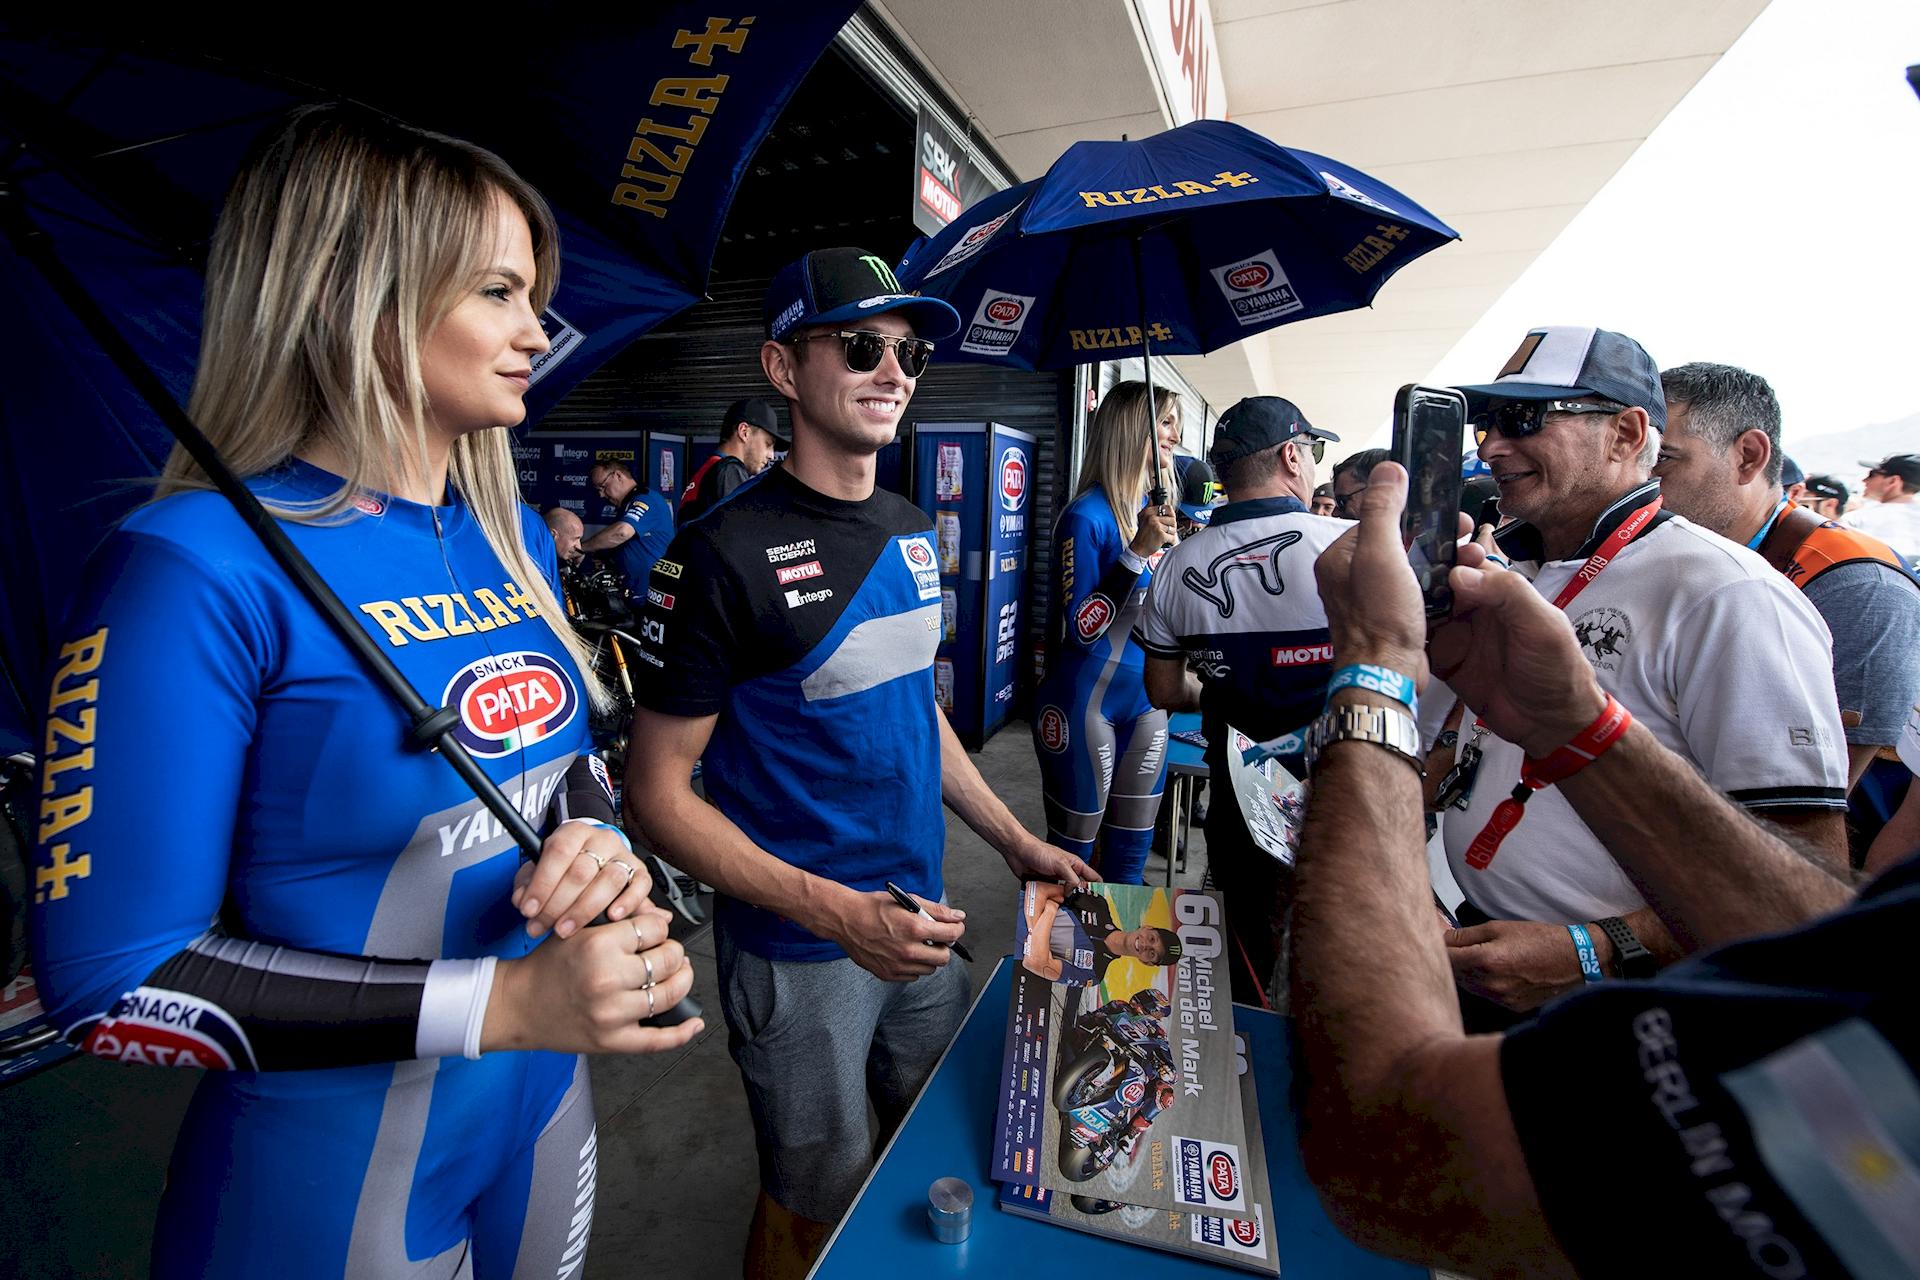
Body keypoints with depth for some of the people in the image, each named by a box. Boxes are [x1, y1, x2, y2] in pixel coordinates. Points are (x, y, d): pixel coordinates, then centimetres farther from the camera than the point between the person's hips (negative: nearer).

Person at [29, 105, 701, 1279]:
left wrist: (598, 841, -14)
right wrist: (501, 1004, -26)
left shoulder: (514, 538, -2)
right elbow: (115, 980, -19)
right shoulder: (201, 570, -21)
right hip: (332, 1166, -5)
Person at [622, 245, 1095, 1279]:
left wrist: (1016, 842, 9)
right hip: (797, 952, -6)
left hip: (918, 917, 7)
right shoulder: (723, 554, -19)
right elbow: (658, 791, -16)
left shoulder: (912, 532, 3)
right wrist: (835, 912, -25)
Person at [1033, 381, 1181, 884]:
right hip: (1086, 704, -7)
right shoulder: (1086, 517, -15)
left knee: (1129, 858, 18)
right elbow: (1080, 628, -20)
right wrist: (1137, 553, -24)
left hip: (1146, 703, 7)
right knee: (1074, 854, 9)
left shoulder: (1157, 510, 6)